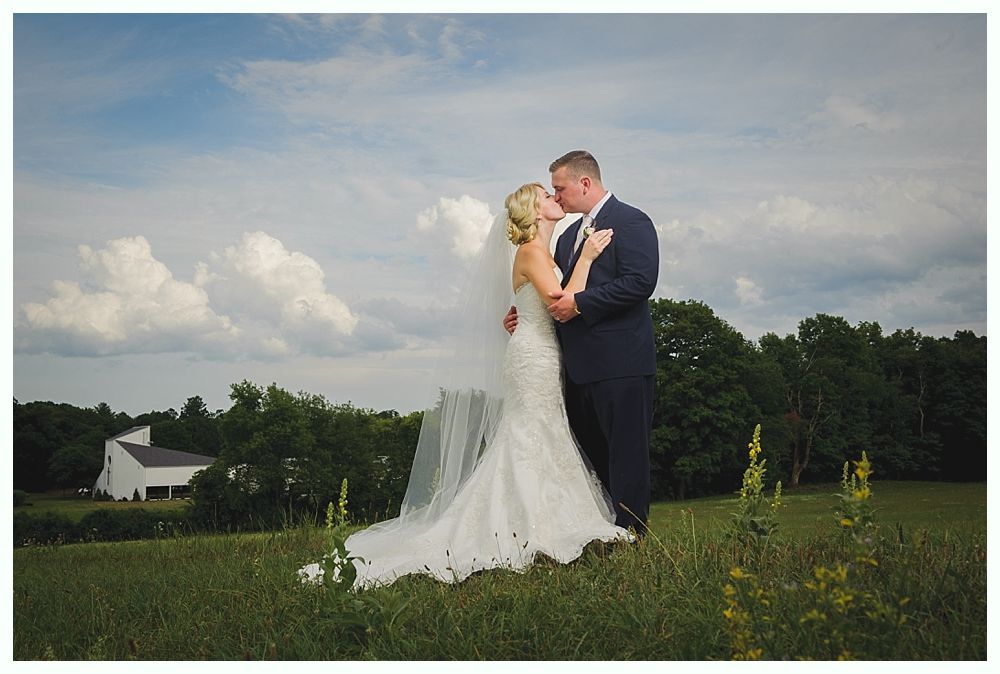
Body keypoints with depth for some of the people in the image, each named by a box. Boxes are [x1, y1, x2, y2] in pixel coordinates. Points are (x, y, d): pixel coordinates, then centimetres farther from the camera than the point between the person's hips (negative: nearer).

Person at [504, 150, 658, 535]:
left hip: (620, 362, -9)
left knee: (626, 453, -4)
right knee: (590, 453, 14)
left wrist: (579, 302, -19)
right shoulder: (569, 236, 21)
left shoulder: (631, 222, -6)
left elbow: (640, 281, -19)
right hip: (580, 366, 9)